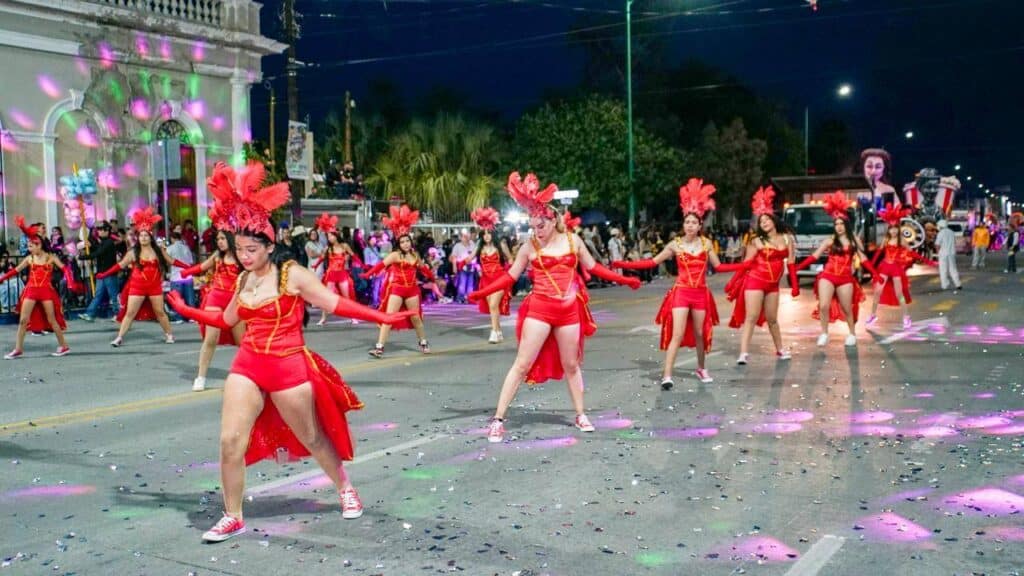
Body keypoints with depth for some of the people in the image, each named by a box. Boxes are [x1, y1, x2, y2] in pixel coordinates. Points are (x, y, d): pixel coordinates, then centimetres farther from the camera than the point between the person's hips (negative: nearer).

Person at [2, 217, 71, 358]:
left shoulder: (51, 257, -2)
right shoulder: (29, 259, 5)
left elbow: (64, 269, -7)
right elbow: (15, 271, 8)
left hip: (46, 290, -3)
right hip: (31, 290, 3)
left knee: (52, 320, 1)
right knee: (23, 319, 0)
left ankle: (63, 346, 12)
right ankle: (18, 349, 6)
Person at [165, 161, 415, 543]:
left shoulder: (292, 274, -12)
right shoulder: (243, 280, 7)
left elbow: (334, 304, -11)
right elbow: (227, 319, 23)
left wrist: (381, 317, -16)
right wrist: (187, 310, 22)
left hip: (289, 367, -5)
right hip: (247, 366, 5)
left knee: (312, 438, 11)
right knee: (230, 441, -4)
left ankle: (345, 489, 37)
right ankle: (233, 518, 14)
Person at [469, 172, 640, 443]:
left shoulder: (573, 240, 3)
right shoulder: (529, 246, -2)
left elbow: (593, 267, 13)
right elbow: (510, 276, 2)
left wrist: (624, 279, 12)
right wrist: (482, 292, -5)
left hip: (569, 311, 2)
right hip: (539, 310, -2)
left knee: (571, 365, 14)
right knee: (522, 365, -4)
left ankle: (580, 415, 28)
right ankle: (498, 419, -2)